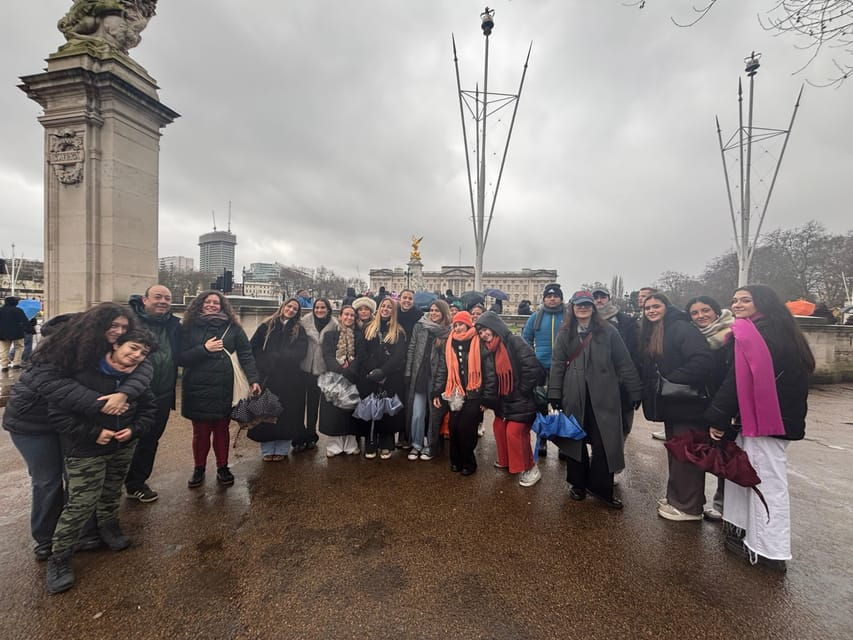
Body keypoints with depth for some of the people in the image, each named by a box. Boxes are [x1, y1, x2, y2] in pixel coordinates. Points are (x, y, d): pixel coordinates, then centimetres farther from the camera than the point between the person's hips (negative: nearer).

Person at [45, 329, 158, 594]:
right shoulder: (85, 373, -22)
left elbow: (149, 408, 4)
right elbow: (58, 410, -19)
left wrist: (134, 429, -12)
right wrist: (93, 433, -21)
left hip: (124, 448, 5)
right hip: (86, 451, -5)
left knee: (111, 494, 23)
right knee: (81, 504, -2)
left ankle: (108, 526, 48)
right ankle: (59, 558, 19)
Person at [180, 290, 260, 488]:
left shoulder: (232, 327, 1)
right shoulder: (189, 327, 3)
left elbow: (245, 354, -4)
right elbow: (180, 358, -1)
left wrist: (253, 379, -13)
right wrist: (204, 349, -15)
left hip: (224, 389, 0)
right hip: (197, 389, 0)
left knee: (222, 430, 11)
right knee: (200, 432, 9)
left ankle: (222, 468, 28)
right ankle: (199, 469, 30)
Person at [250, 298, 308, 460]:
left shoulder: (299, 330, 7)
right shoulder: (266, 326, 7)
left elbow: (300, 353, -5)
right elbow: (253, 347, 2)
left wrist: (275, 357, -12)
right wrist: (266, 362, -12)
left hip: (290, 379, 0)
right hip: (267, 377, 0)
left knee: (287, 413, 4)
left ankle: (282, 450, 17)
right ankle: (267, 450, 18)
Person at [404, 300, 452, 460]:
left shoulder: (449, 331, 0)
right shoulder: (419, 327, 5)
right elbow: (411, 350, 5)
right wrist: (408, 373, 1)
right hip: (418, 376, 2)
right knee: (417, 413, 4)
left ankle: (430, 446, 25)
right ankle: (416, 444, 23)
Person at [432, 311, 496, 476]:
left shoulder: (480, 344, -7)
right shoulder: (449, 344, 7)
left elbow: (489, 373, -5)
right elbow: (441, 370, 8)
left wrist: (487, 398, -6)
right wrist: (437, 393, 1)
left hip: (473, 395, -4)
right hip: (455, 394, 4)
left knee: (466, 428, -5)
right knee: (454, 428, 5)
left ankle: (468, 462, 18)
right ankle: (456, 460, 26)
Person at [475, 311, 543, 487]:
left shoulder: (515, 342, -19)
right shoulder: (492, 349, 8)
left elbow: (531, 367, -25)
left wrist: (522, 390, -16)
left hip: (522, 399, -9)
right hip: (505, 399, 9)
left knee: (514, 432, -10)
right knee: (499, 426, 15)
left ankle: (530, 469, 10)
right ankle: (506, 461, 37)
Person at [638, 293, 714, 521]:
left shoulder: (681, 328, -14)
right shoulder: (651, 334, 12)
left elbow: (703, 359, -26)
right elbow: (649, 369, 18)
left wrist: (672, 379, -22)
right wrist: (650, 394, 7)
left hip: (687, 403, -9)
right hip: (671, 404, 9)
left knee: (686, 455, 2)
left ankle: (688, 507, 16)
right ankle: (676, 497, 32)